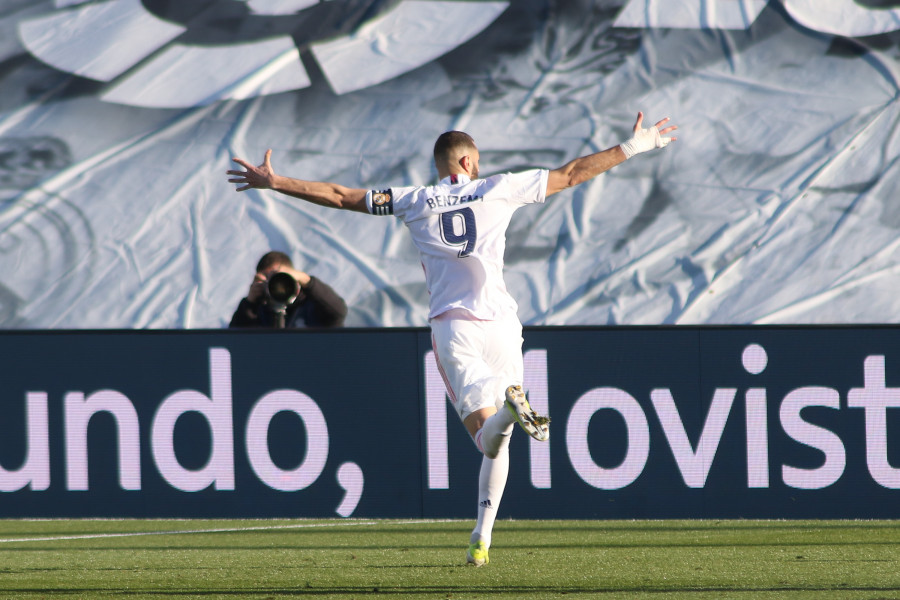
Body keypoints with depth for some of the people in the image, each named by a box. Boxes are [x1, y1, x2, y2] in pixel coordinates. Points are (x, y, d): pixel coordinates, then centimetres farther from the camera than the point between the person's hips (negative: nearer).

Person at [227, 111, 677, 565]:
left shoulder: (413, 202, 9)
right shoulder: (498, 190, 9)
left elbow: (338, 196, 9)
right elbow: (570, 175, 14)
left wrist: (271, 183, 17)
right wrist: (631, 149, 25)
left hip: (451, 326, -1)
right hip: (500, 323, 1)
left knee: (486, 436, -10)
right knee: (497, 446, 12)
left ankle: (509, 405, -46)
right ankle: (481, 540, 6)